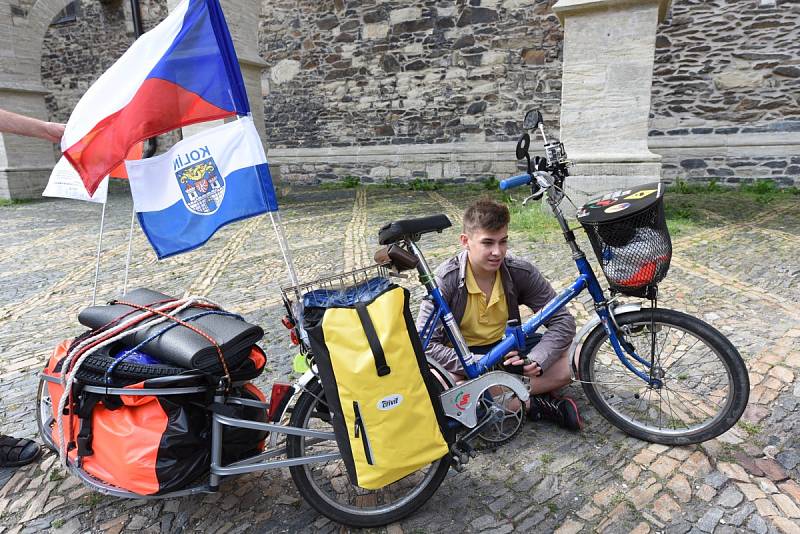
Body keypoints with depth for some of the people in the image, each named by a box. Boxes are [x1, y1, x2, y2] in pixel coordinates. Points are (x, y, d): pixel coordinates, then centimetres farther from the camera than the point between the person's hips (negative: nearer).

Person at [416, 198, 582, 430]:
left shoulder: (521, 272, -15)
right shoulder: (446, 279, -22)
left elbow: (562, 321, -12)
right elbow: (425, 344, -26)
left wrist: (533, 361, -28)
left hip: (506, 348, 3)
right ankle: (533, 404, -21)